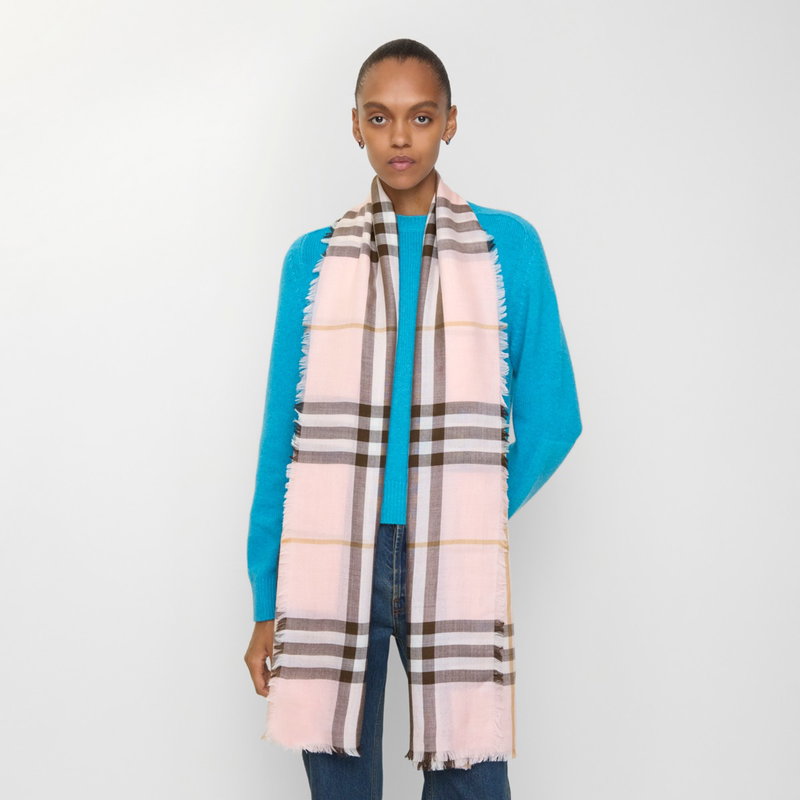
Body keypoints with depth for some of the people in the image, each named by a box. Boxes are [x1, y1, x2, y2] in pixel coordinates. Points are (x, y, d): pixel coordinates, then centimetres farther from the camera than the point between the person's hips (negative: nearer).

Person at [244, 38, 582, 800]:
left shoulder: (507, 245, 3)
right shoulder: (314, 258, 5)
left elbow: (550, 417, 4)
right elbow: (283, 436, 5)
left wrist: (472, 521, -1)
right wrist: (268, 604, 2)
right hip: (332, 554, 1)